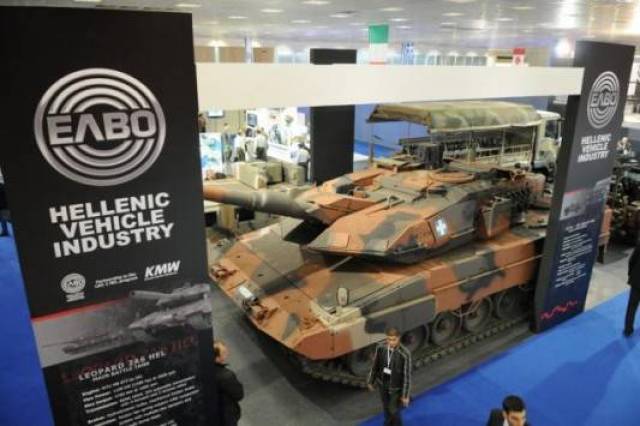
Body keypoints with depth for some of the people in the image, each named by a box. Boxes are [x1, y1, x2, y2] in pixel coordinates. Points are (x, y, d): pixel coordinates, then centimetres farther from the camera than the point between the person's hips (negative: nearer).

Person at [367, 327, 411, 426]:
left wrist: (405, 395, -12)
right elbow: (375, 365, -3)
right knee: (386, 408, 25)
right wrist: (370, 381, 7)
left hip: (396, 387, -4)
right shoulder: (380, 347, -19)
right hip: (382, 384, 4)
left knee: (394, 411, 11)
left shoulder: (405, 354, -31)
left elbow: (407, 375, -20)